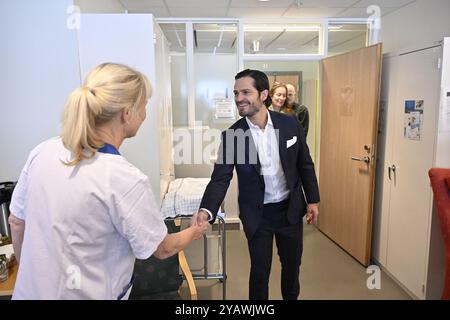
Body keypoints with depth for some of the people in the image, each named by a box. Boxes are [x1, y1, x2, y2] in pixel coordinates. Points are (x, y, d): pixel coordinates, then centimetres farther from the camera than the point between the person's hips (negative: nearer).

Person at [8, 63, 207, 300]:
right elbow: (163, 249, -13)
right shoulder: (125, 179, -28)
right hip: (82, 294, -5)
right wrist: (194, 231, 7)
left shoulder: (43, 151, -10)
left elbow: (16, 222, 3)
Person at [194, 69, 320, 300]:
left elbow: (305, 164, 2)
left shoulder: (290, 124, -8)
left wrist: (312, 199, 3)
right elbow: (220, 178, -15)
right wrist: (206, 210, -31)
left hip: (290, 208, 2)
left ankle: (291, 297, 49)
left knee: (292, 263, 20)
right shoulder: (232, 135, -13)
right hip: (257, 214, -2)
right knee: (260, 269, 11)